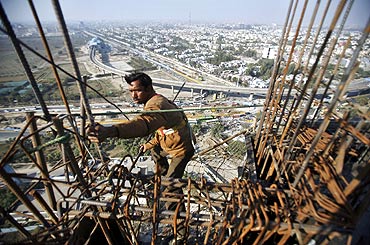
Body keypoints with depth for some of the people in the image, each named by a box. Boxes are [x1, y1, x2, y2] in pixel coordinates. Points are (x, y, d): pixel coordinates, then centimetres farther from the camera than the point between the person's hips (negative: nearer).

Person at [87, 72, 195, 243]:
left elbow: (145, 122, -57)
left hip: (181, 150, -11)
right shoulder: (157, 101, 2)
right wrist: (150, 144, 15)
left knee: (171, 190, -13)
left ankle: (181, 232, 3)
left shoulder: (156, 104, -33)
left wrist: (111, 131, -71)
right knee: (156, 152, 35)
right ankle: (163, 178, 60)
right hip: (171, 144, 11)